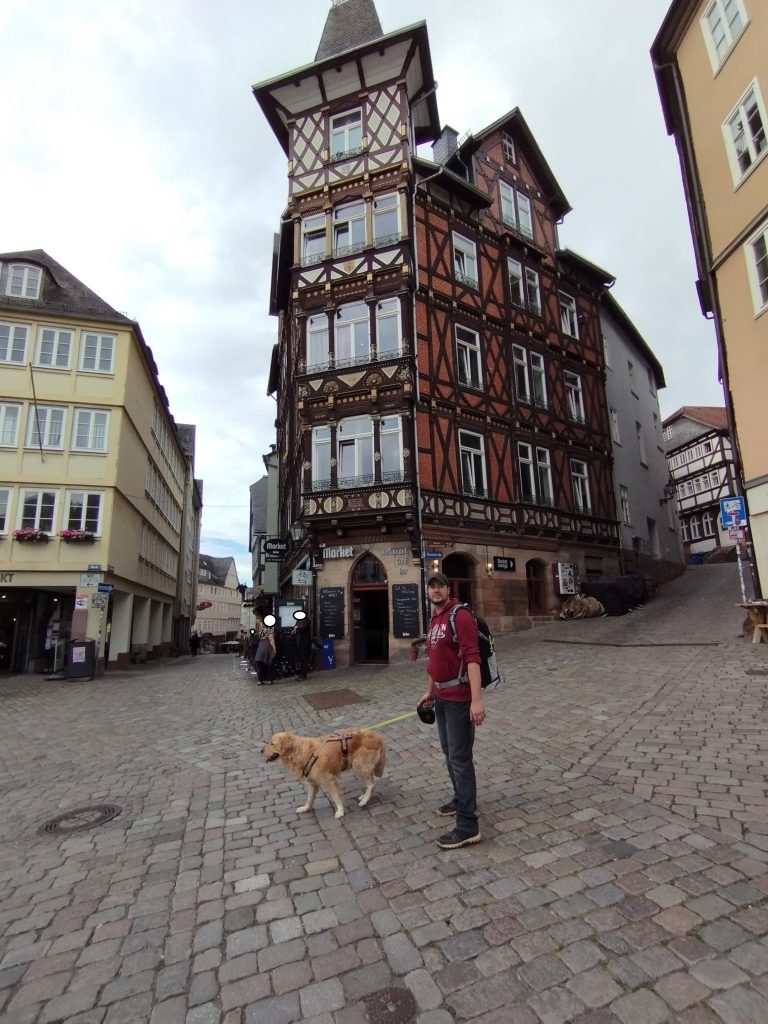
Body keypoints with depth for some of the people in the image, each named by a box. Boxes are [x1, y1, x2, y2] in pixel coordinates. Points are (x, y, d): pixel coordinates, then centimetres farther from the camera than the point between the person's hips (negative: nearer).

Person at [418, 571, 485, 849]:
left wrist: (476, 699, -29)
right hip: (441, 698, 9)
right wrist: (431, 691, 26)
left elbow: (472, 657, -24)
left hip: (459, 699, -9)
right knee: (449, 754, 21)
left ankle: (468, 827, 8)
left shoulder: (460, 615, -16)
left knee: (460, 758, -3)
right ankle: (461, 800, 40)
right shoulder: (434, 620, 12)